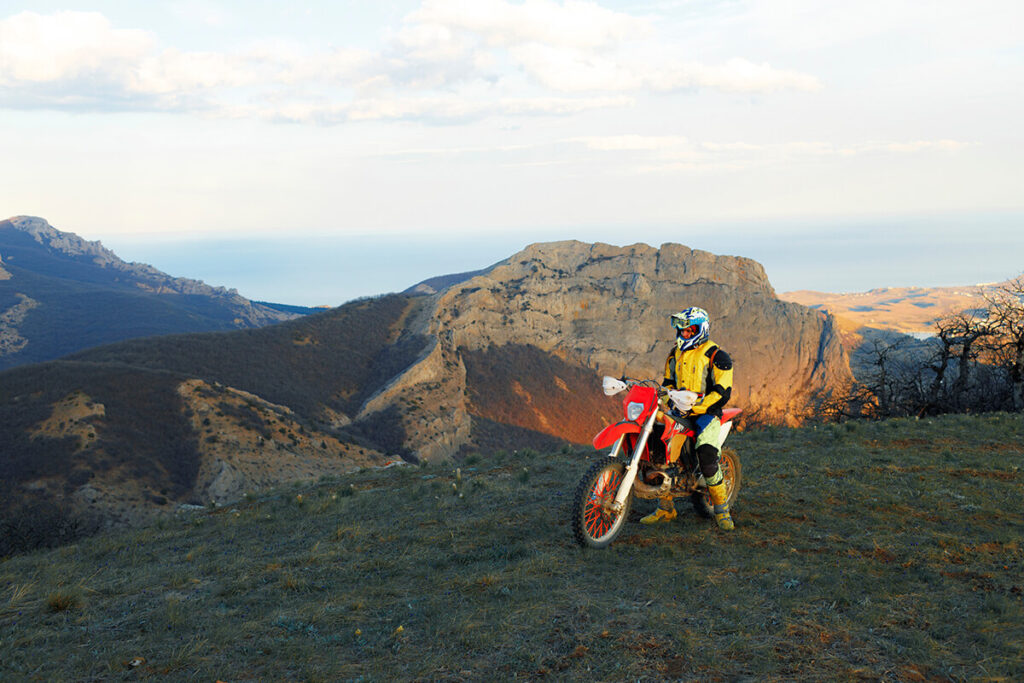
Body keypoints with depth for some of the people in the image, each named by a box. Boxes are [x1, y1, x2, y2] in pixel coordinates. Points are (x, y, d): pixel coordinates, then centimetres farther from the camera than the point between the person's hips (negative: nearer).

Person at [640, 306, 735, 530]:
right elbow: (668, 382, 24)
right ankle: (665, 508, 8)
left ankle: (722, 509, -6)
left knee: (706, 457, -25)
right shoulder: (675, 354, 15)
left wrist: (694, 407, -20)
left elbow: (722, 393, -11)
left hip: (706, 412, -6)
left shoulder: (716, 356, -6)